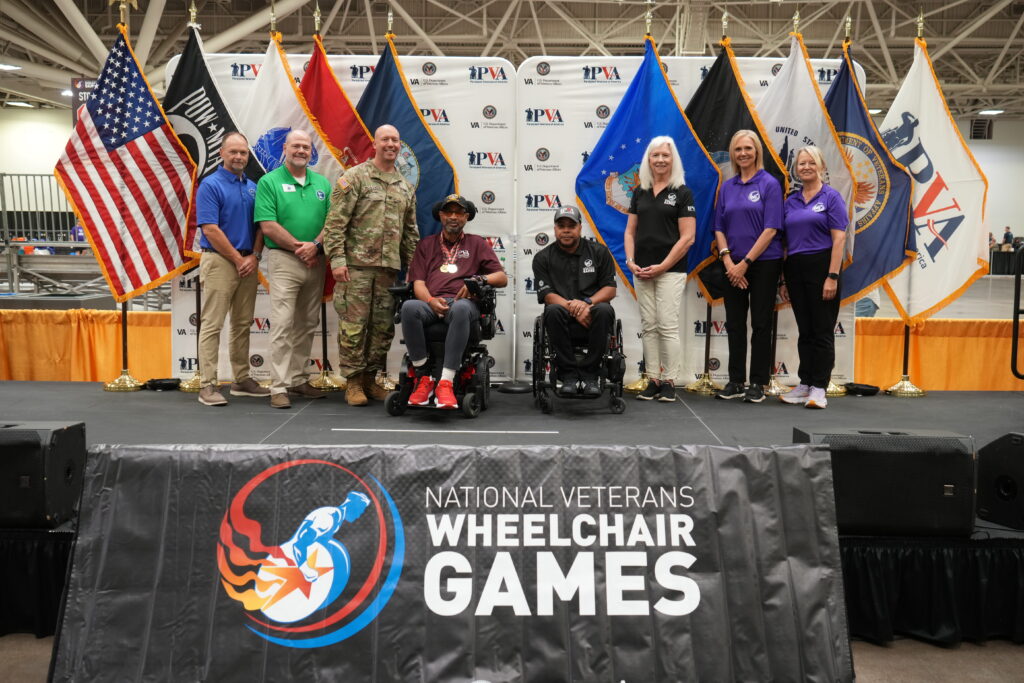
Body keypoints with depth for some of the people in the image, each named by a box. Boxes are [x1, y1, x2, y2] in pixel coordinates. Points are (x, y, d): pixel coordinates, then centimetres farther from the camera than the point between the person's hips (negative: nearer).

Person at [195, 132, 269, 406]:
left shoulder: (253, 187, 12)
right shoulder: (210, 185, -7)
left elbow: (260, 226, 12)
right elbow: (210, 230, -14)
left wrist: (254, 256, -4)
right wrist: (238, 260, -13)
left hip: (248, 263, 7)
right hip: (220, 261, -6)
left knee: (243, 324, 12)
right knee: (212, 325, -4)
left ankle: (242, 379, 21)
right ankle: (208, 385, -1)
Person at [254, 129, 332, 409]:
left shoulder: (322, 183, 12)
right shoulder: (269, 182, -1)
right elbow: (268, 226, -10)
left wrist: (315, 244, -11)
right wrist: (300, 248, -12)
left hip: (315, 261, 5)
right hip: (284, 260, -5)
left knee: (307, 325, 10)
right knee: (282, 325, -8)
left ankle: (299, 380, 20)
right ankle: (279, 387, -5)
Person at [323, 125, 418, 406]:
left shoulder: (406, 188, 17)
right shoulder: (355, 177, -1)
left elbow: (410, 232, 20)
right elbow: (336, 222, -7)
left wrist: (412, 266, 14)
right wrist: (337, 259, -15)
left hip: (389, 267, 5)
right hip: (357, 264, -5)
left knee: (383, 327, 7)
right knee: (354, 324, -3)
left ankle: (370, 378, 19)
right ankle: (353, 382, 7)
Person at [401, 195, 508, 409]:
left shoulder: (476, 243, 24)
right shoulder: (426, 244, 27)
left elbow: (502, 278, 14)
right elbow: (418, 283, 13)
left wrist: (478, 280, -8)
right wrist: (431, 301, -10)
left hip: (462, 302, -1)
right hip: (431, 302, 2)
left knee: (461, 309, -41)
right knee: (409, 307, -36)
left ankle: (446, 382, -41)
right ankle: (423, 377, -27)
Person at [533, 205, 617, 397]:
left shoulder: (599, 252, 10)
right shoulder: (543, 258, 7)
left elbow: (610, 289, 3)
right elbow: (547, 295, -3)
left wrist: (588, 302, -17)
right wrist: (572, 308, -21)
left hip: (591, 312, 1)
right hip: (564, 320, 0)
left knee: (604, 310, -33)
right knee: (553, 310, -34)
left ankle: (589, 373, -22)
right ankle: (567, 374, -24)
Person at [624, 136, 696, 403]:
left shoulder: (682, 193, -2)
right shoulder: (639, 193, 12)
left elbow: (687, 237, -7)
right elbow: (630, 232, 13)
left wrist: (662, 266, -12)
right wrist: (630, 261, -3)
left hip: (670, 270, -4)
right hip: (641, 271, 5)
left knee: (668, 325, -5)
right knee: (648, 326, 6)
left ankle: (669, 382, 4)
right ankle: (653, 380, 13)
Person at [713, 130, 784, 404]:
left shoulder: (769, 184, -4)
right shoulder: (727, 187, 9)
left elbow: (771, 229, -11)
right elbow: (719, 228, 8)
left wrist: (745, 263, -14)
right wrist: (727, 260, -7)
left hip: (764, 263, -4)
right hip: (733, 266, 5)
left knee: (760, 324, 1)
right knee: (734, 323, 7)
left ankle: (758, 384, 9)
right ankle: (736, 382, 16)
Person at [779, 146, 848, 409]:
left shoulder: (831, 197, -2)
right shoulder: (790, 202, 13)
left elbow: (839, 238, -9)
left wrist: (832, 276, -16)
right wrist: (784, 279, 9)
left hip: (821, 266, -5)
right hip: (795, 269, 5)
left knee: (822, 330, -2)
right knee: (804, 330, 10)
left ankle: (819, 388, 3)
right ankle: (804, 385, 16)